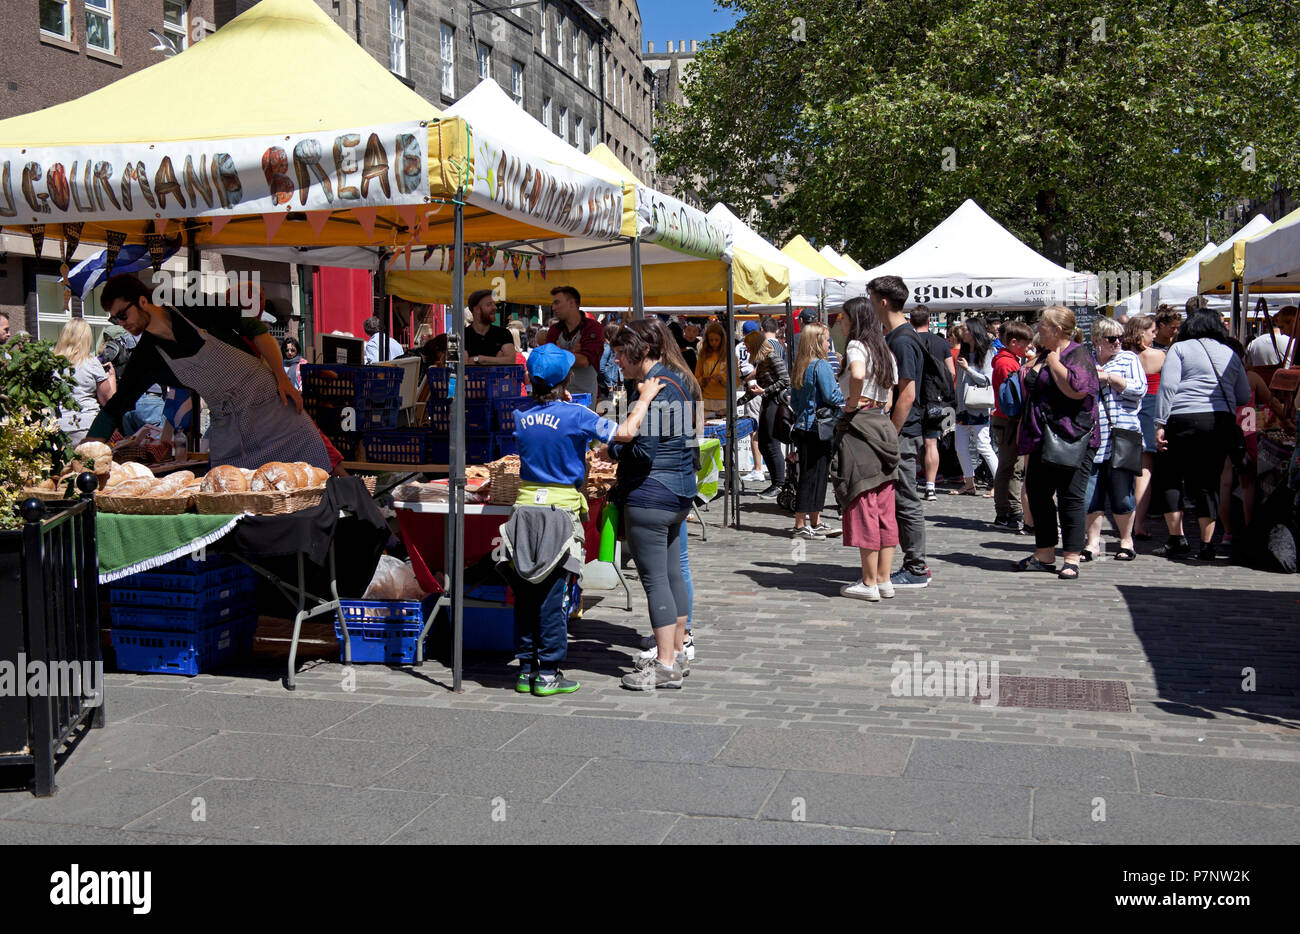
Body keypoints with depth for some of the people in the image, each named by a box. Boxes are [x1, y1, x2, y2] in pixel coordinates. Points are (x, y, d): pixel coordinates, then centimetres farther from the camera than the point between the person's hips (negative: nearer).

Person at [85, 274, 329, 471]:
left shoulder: (197, 311, -6)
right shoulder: (147, 357, 2)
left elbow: (255, 328, 3)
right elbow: (114, 408, 6)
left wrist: (282, 378, -6)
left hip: (273, 405, -3)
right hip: (227, 426, 3)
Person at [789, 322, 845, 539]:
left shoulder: (799, 367, 11)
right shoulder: (821, 365, -14)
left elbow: (794, 401, 16)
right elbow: (832, 396, -17)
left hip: (803, 427, 8)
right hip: (818, 429, -8)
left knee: (810, 475, 14)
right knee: (814, 476, -2)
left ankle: (815, 523, 22)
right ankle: (801, 526, 0)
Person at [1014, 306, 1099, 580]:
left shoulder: (1078, 354, -9)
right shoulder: (1044, 355, 17)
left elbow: (1077, 389, -27)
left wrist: (1054, 362, -16)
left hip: (1071, 438, -9)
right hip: (1043, 439, 9)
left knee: (1070, 497, -5)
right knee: (1037, 493, 10)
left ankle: (1072, 559, 1)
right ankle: (1044, 554, 20)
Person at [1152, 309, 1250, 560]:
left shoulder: (1180, 349, 5)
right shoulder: (1230, 354, 16)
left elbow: (1168, 386, -6)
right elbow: (1244, 397, 16)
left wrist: (1160, 424, -7)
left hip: (1185, 418, -4)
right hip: (1223, 421, 4)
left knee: (1171, 478, 7)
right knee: (1208, 481, 7)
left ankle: (1177, 539, 1)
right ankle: (1207, 544, 5)